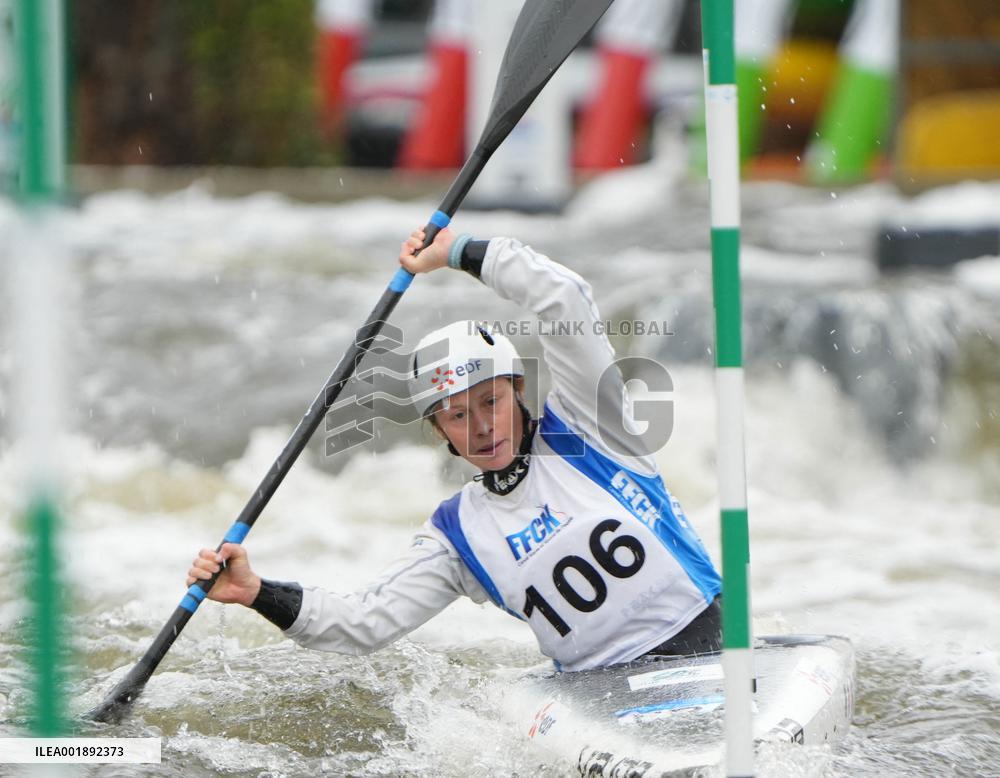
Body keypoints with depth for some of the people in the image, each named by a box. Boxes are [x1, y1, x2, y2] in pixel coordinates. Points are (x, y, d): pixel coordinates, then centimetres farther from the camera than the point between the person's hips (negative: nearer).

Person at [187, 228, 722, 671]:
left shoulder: (579, 425, 4)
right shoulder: (457, 534, 11)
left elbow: (564, 301, -8)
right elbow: (365, 624, 9)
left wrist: (457, 252, -1)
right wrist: (258, 593, -3)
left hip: (708, 647, -3)